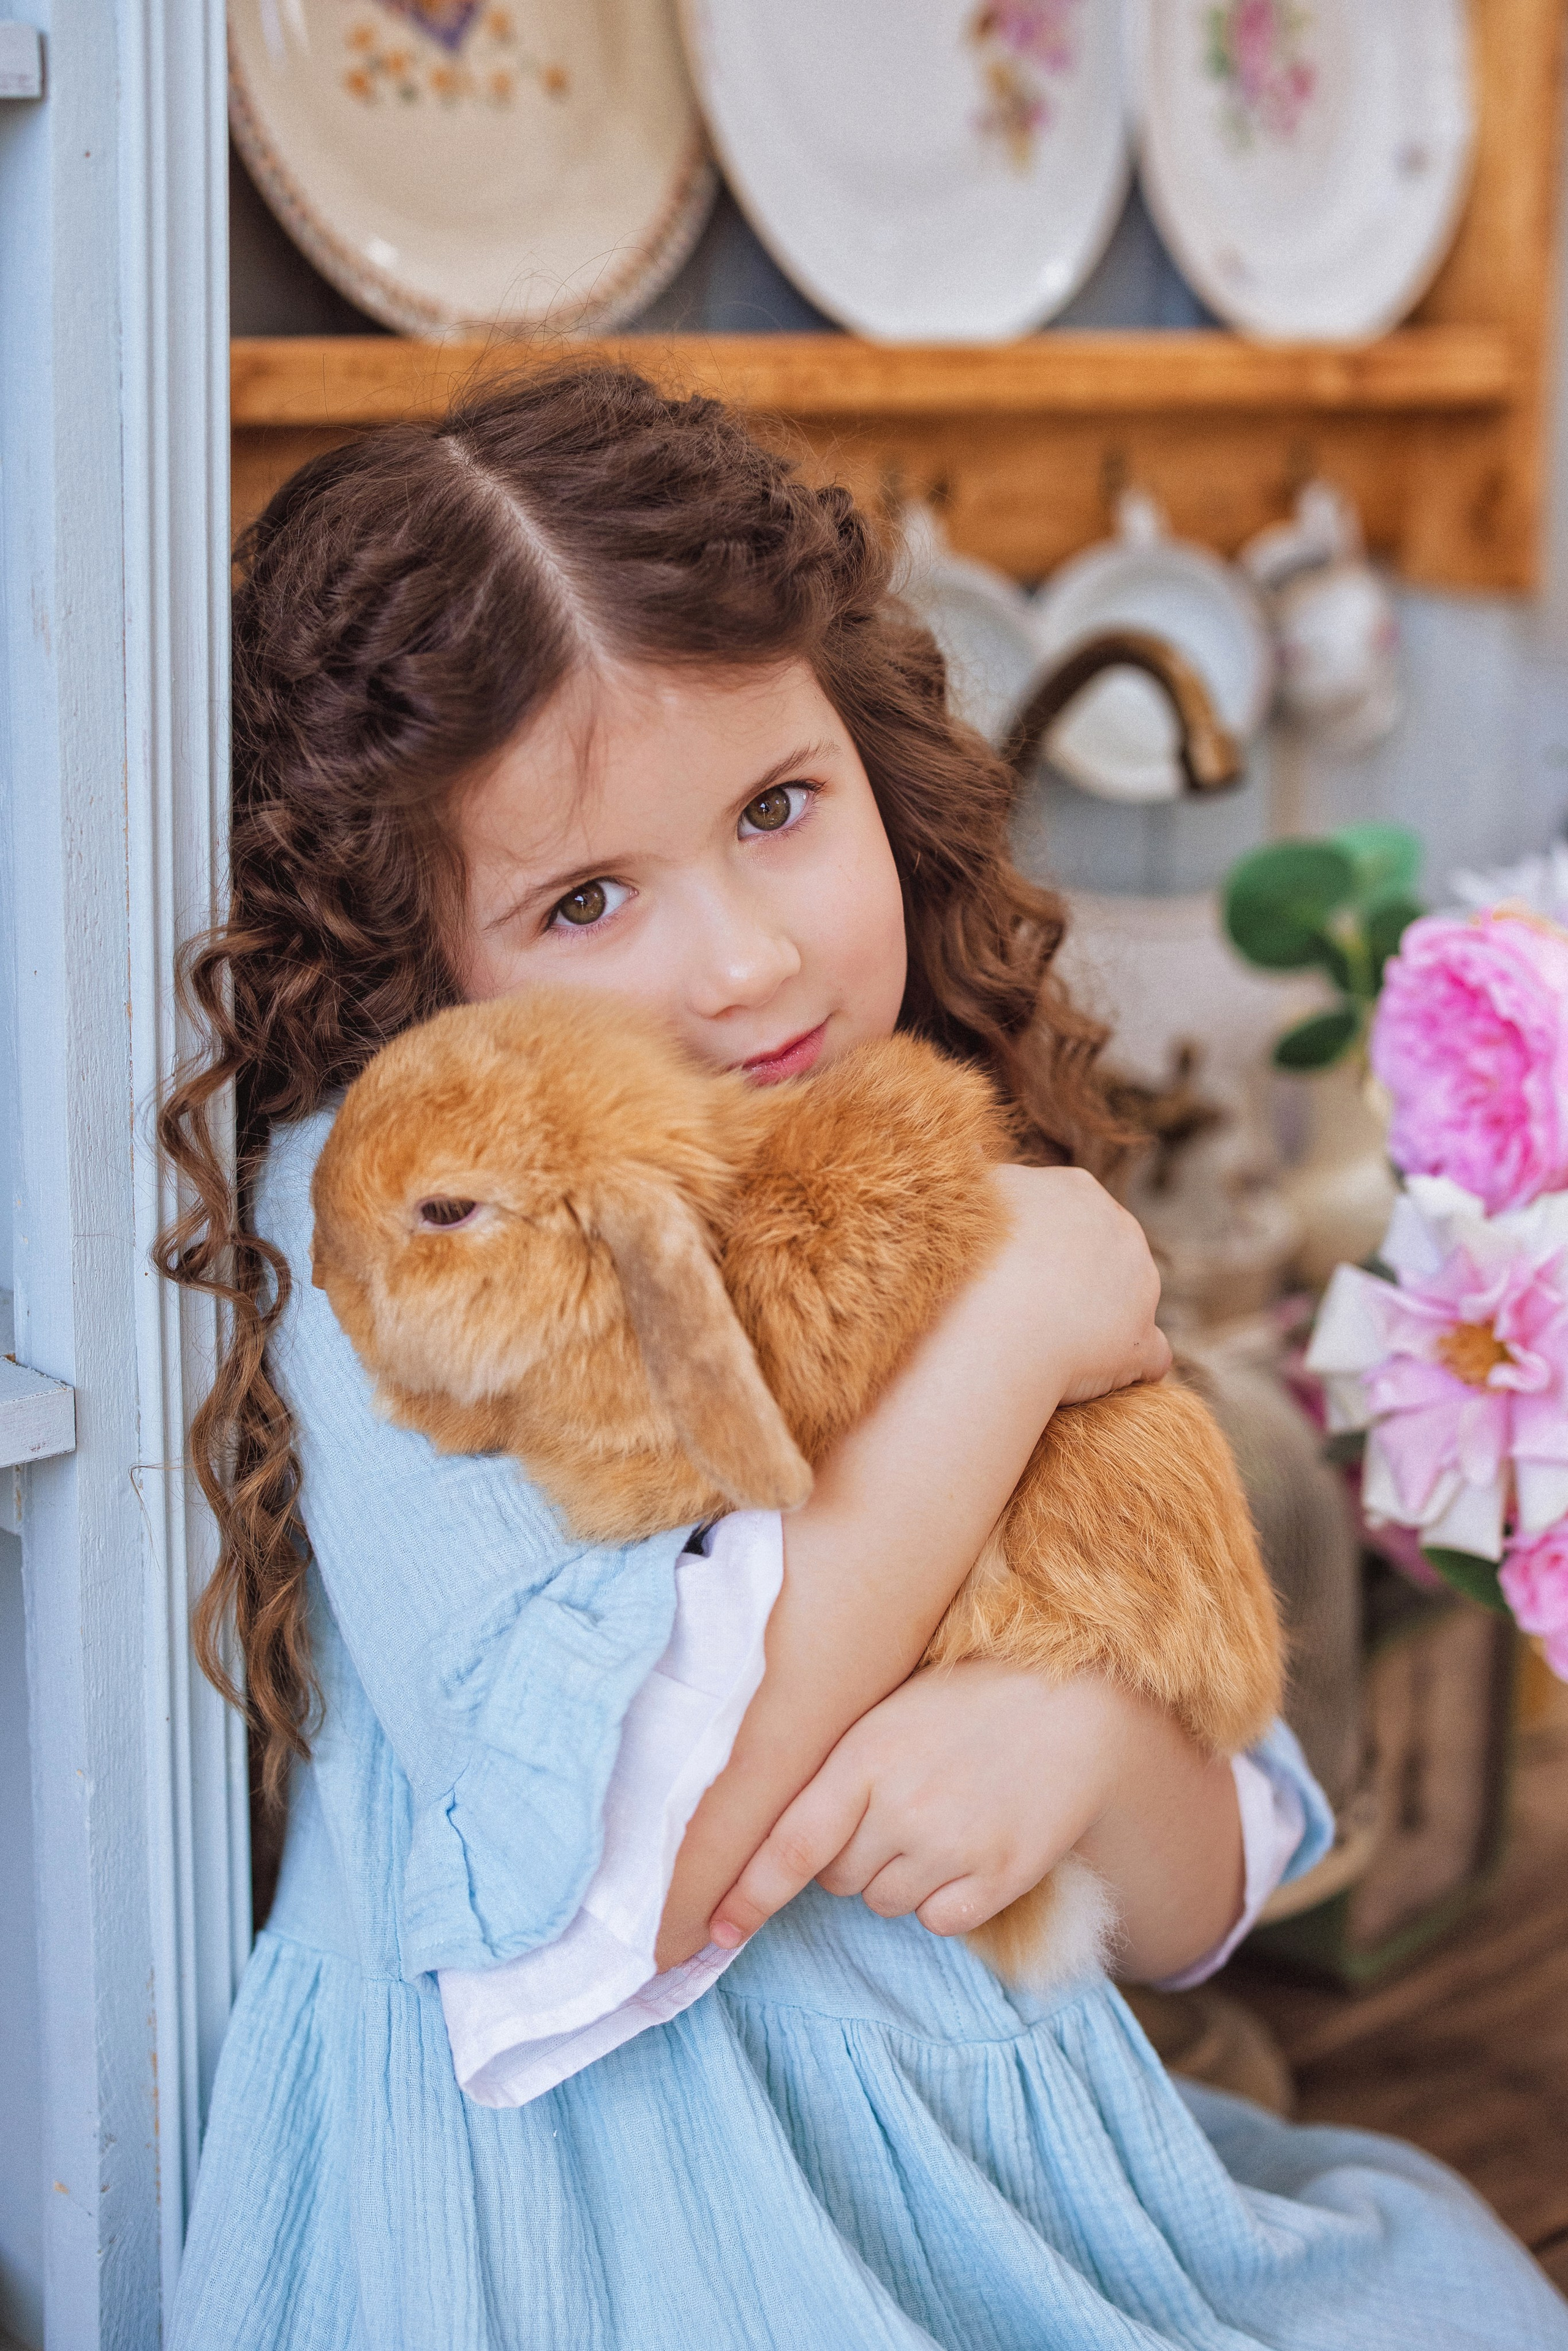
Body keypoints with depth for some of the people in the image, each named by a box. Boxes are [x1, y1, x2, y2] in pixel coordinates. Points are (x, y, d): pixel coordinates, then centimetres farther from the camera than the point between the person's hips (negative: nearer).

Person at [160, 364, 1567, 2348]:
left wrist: (1101, 1741, -17)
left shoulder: (984, 1209, 6)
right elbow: (619, 1883, -21)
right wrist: (1013, 1331, -16)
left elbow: (1190, 1915, 7)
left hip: (992, 2161, 6)